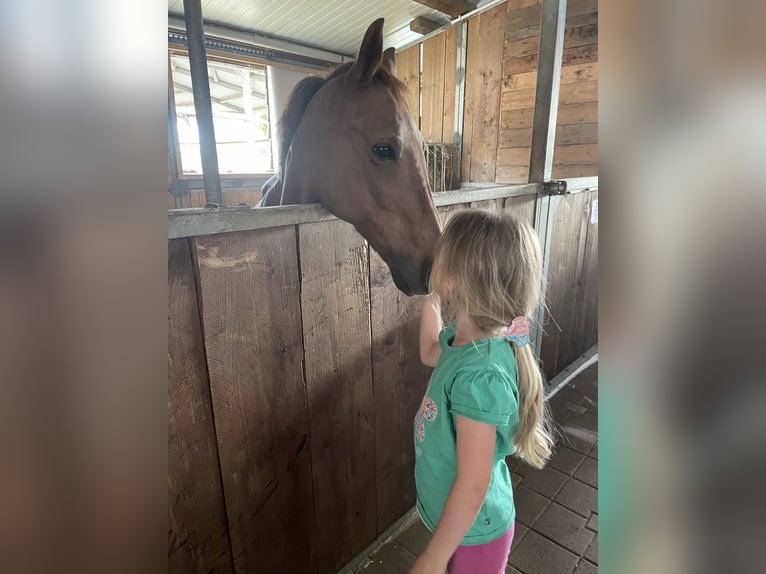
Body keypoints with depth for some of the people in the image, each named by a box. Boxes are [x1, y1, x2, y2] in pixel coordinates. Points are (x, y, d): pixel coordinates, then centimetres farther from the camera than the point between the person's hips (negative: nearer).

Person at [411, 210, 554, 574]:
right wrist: (431, 298, 5)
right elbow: (430, 354, 13)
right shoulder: (466, 338, -12)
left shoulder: (478, 375, -37)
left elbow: (473, 486, -29)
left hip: (472, 531, -7)